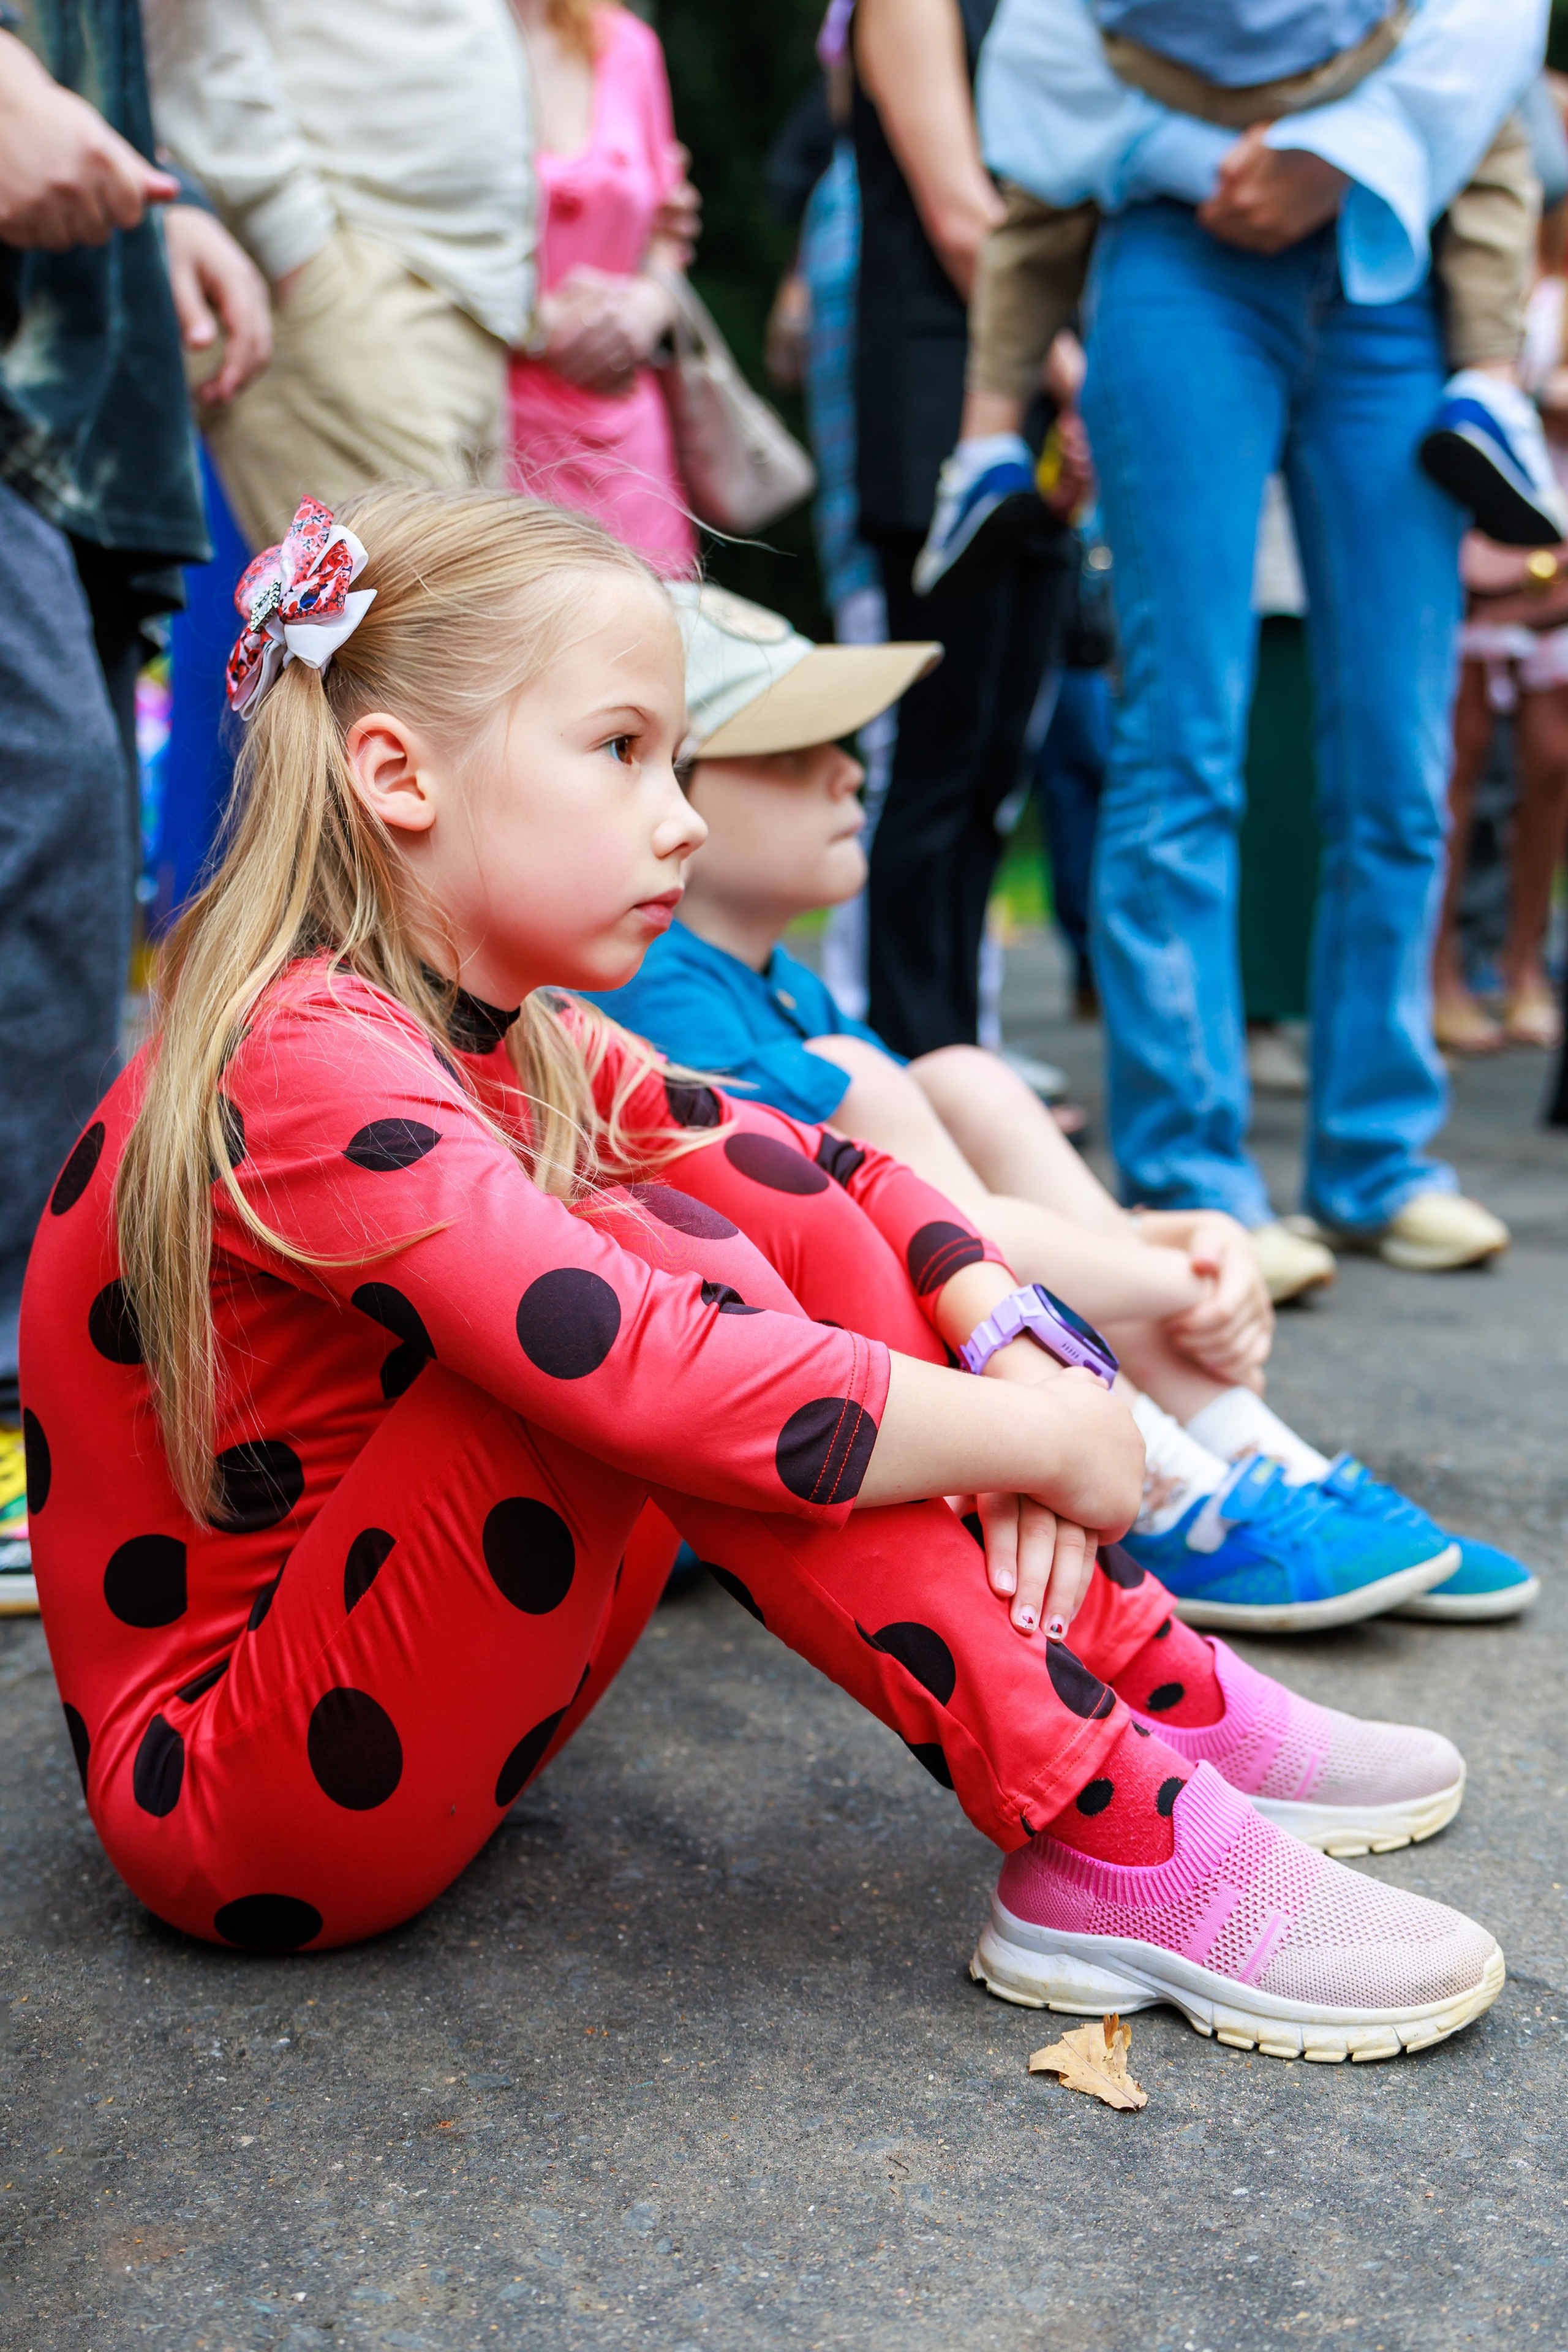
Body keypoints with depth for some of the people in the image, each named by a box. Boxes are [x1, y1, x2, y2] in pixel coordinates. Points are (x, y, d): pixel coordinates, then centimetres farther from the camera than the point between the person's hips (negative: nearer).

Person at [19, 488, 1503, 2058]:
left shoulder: (515, 1040, 3)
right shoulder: (303, 1067, -25)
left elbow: (831, 1174, 4)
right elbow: (667, 1389, -36)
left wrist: (1021, 1359, -14)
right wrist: (1046, 1441, -24)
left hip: (425, 1680, 9)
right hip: (224, 1796, -8)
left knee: (751, 1194, -4)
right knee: (645, 1262, -28)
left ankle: (1145, 1699, -1)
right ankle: (1106, 1852, -22)